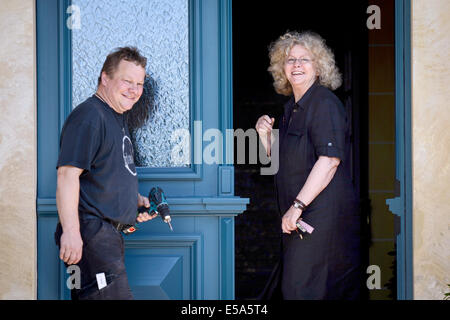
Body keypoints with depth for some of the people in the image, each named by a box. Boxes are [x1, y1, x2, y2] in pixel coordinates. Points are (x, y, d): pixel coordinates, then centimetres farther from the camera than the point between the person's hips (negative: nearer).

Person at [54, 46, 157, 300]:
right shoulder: (88, 116, -10)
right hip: (90, 231, -10)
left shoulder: (118, 118, 22)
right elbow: (68, 174, -20)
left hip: (109, 234, 10)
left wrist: (136, 200, 16)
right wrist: (70, 231, -27)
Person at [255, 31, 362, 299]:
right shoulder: (292, 107, 18)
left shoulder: (325, 103, -11)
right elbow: (281, 163, 26)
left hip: (323, 214, -9)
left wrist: (297, 205, -23)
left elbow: (329, 160, -22)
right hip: (299, 217, 9)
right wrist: (266, 136, 6)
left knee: (300, 289, -11)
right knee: (290, 285, 9)